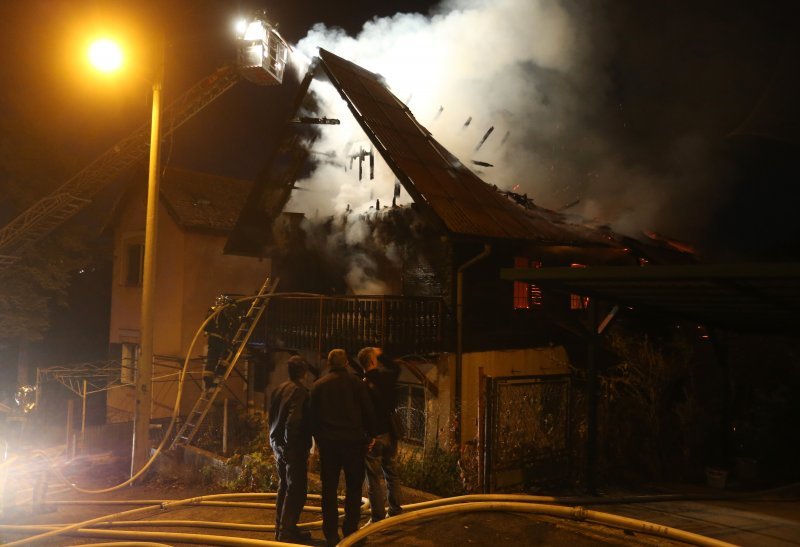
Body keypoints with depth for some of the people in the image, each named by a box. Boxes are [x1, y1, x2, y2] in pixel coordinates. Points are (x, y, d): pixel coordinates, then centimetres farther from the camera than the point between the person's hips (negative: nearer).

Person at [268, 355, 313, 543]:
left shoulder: (278, 389, 7)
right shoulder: (300, 391, -17)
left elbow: (272, 416, 12)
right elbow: (294, 420, -25)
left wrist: (275, 440, 18)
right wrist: (290, 441, -15)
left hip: (278, 443, 8)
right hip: (294, 446, -8)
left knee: (284, 486, 17)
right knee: (296, 489, 0)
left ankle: (281, 528, 24)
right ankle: (287, 531, 0)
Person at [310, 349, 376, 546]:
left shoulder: (318, 385, 6)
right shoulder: (356, 382, -1)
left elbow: (313, 417, 8)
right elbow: (368, 412, -1)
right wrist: (370, 435, 9)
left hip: (328, 442, 2)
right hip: (353, 440, -2)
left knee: (329, 488, 7)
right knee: (353, 487, 7)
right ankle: (350, 531, 4)